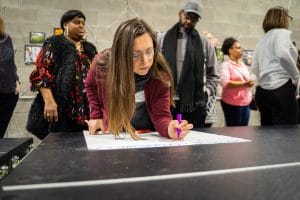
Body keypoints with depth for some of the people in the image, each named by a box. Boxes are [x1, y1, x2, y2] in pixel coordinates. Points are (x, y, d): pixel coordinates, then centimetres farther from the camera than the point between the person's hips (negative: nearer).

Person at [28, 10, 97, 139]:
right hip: (64, 106, -5)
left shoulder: (90, 48, 20)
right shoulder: (54, 44, 3)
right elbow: (42, 73, -8)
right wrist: (49, 101, -21)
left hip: (86, 107, 5)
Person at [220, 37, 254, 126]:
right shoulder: (226, 65, -8)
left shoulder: (243, 65, 14)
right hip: (232, 104, -7)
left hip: (245, 102, 7)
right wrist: (244, 84, -26)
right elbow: (224, 83, -23)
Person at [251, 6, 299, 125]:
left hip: (262, 90, 8)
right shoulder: (282, 32, 1)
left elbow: (255, 68, 18)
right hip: (281, 88, -8)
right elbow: (282, 54, -20)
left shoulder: (262, 40, 23)